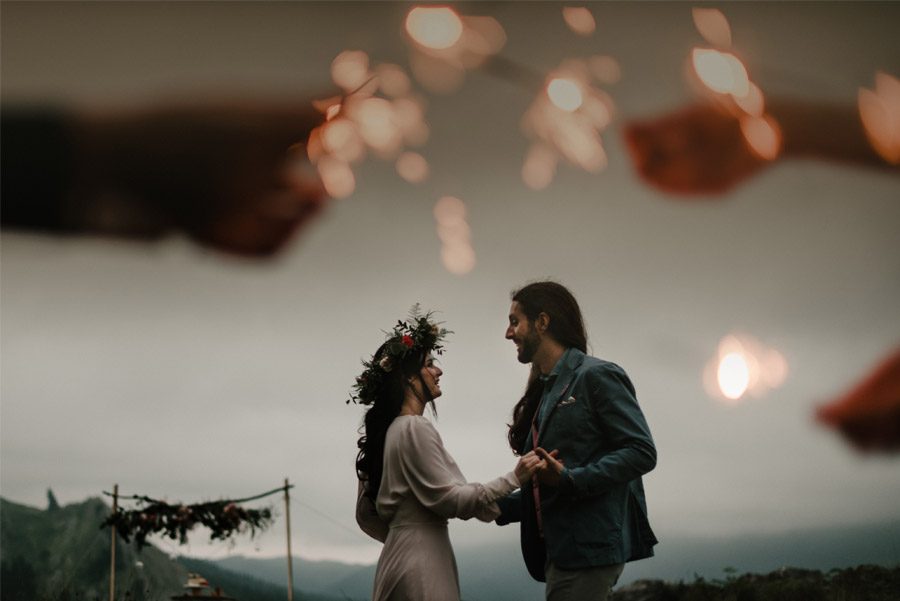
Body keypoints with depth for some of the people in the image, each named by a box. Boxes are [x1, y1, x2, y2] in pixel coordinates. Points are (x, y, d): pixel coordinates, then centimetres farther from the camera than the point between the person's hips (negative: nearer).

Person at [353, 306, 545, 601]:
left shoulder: (384, 430, 13)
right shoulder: (415, 428, -13)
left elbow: (366, 515, 18)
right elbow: (449, 498, -17)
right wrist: (515, 478, -17)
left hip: (399, 557, 9)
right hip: (422, 562, -9)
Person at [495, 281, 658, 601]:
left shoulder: (596, 376, -5)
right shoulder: (545, 391, 20)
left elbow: (641, 452, -13)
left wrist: (569, 479, -21)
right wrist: (497, 506, 11)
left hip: (588, 547, -8)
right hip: (559, 549, 8)